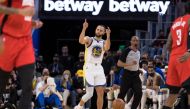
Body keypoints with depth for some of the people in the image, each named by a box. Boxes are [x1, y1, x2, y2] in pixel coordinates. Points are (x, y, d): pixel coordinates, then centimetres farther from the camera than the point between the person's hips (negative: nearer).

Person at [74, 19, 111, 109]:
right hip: (89, 68, -4)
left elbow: (107, 48, -15)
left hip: (99, 68, 4)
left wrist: (108, 35, -23)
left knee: (101, 93, 1)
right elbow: (81, 41, -22)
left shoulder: (104, 42, 10)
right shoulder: (89, 39, 1)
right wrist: (84, 28, -30)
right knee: (90, 93, -9)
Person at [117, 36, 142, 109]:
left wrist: (138, 69, 15)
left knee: (139, 93, -7)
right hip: (127, 74, -6)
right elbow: (119, 63, -15)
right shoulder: (126, 51, -12)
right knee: (122, 93, -2)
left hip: (135, 74, 6)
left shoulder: (138, 52, 9)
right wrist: (130, 64, -25)